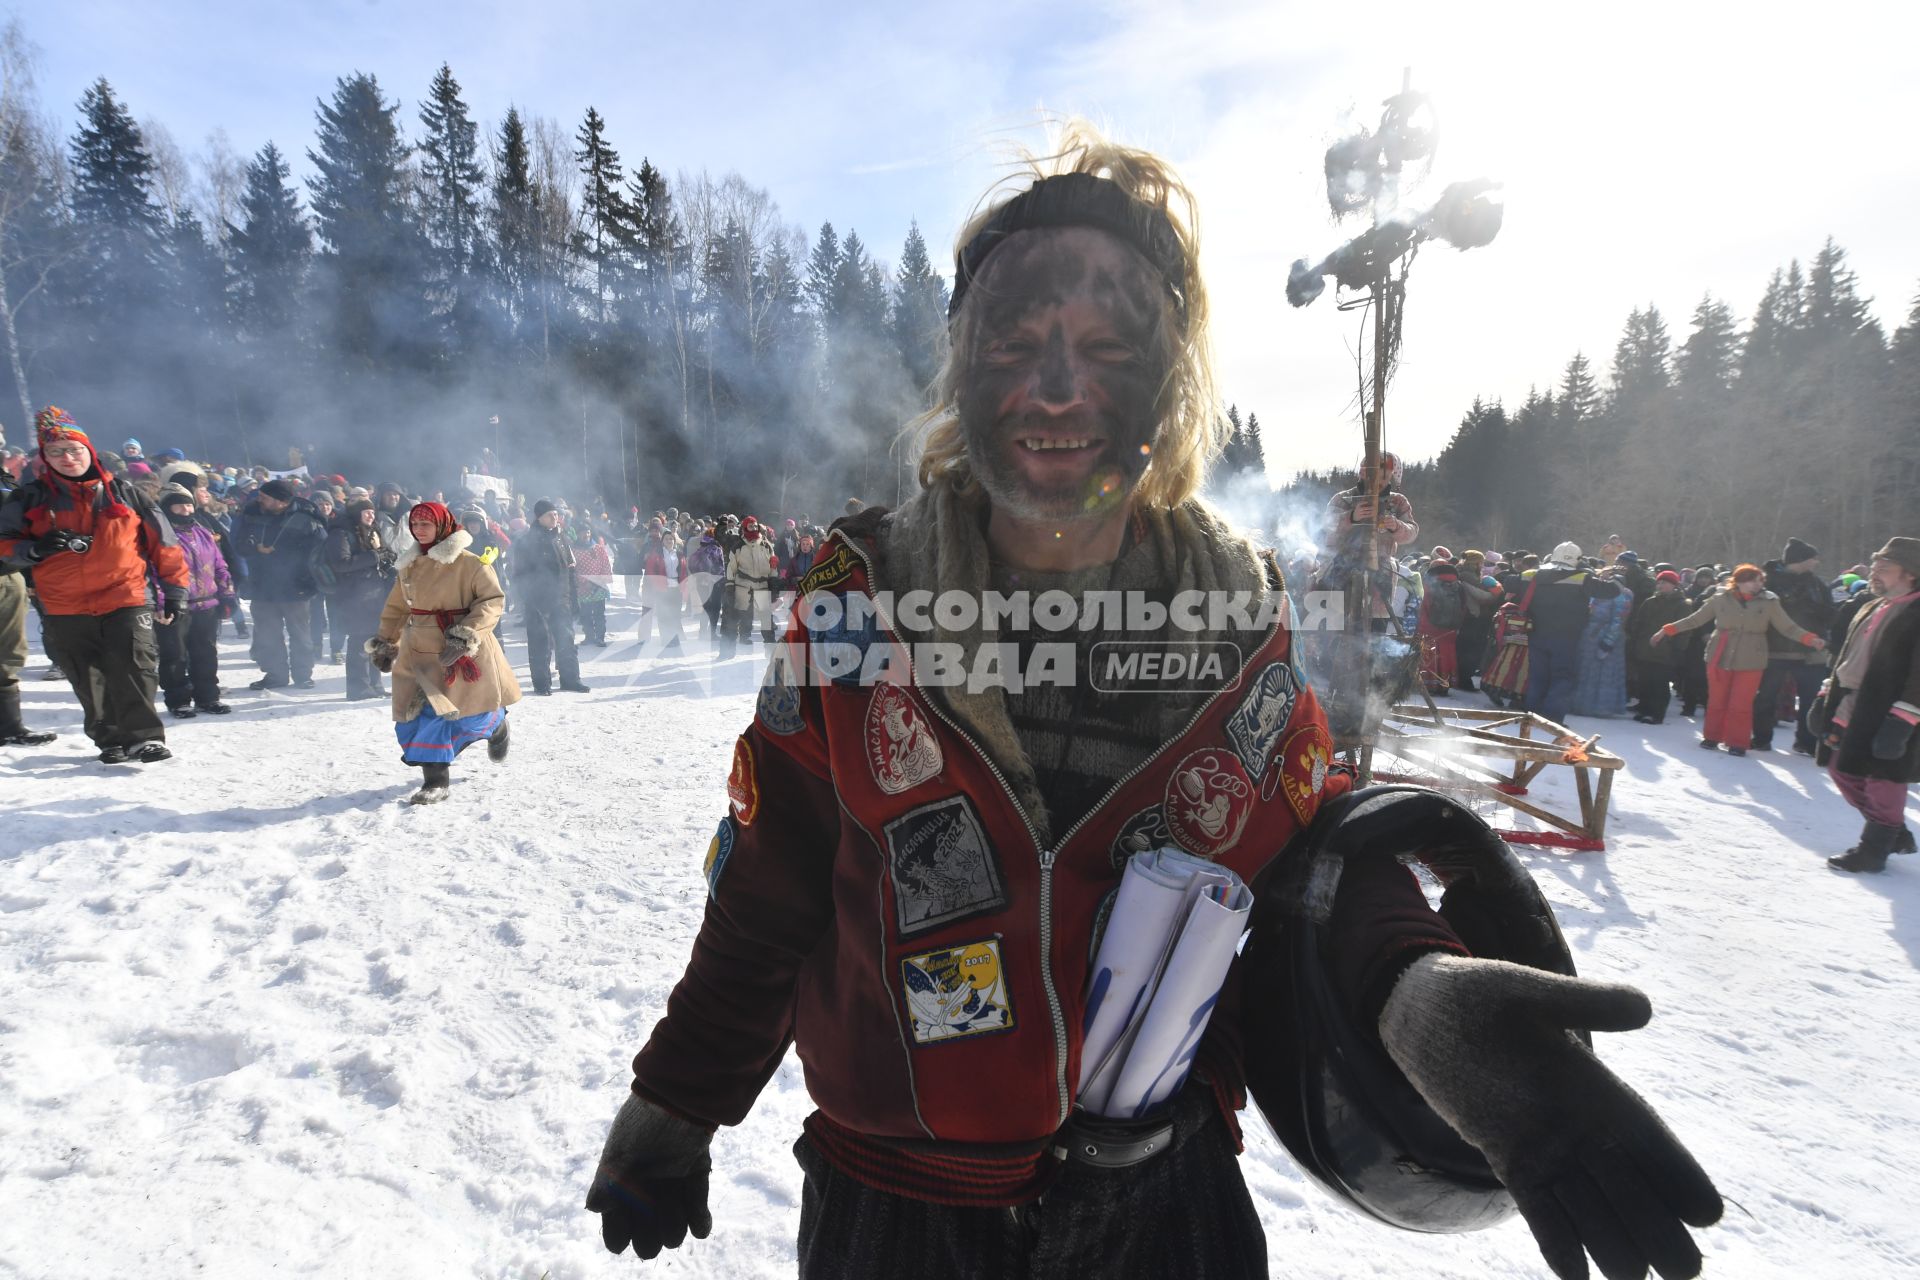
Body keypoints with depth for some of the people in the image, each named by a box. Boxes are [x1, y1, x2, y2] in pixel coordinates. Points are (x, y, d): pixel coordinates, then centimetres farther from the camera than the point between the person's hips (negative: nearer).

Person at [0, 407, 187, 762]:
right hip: (65, 610, 2)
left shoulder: (122, 493, 5)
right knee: (90, 681, 9)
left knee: (135, 668, -13)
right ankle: (111, 739, 19)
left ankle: (143, 735, -10)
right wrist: (35, 549, -13)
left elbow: (162, 543, 9)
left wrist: (174, 591, 7)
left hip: (125, 600, -2)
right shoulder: (31, 498, 7)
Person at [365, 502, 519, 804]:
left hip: (464, 650, -5)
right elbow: (396, 608, 20)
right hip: (420, 651, 5)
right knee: (420, 714, -3)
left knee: (474, 712, 6)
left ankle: (496, 726, 43)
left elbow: (493, 600, -14)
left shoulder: (468, 562, -10)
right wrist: (385, 643, 18)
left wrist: (465, 635, -22)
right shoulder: (407, 564, 9)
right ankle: (435, 782, 6)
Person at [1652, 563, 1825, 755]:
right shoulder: (1720, 599, -1)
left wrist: (1810, 639, -14)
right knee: (1716, 701, 8)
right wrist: (1669, 630, 0)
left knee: (1741, 704, -1)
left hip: (1750, 662, 0)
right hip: (1719, 658, 1)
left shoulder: (1769, 602, 0)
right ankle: (1712, 737, 23)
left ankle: (1737, 743, 11)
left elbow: (1788, 627, 1)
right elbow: (1696, 619, 5)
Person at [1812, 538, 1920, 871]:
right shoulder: (1871, 608, 15)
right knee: (1842, 770, 15)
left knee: (1884, 781, 2)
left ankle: (1873, 850, 13)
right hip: (1851, 709, 9)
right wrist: (1825, 697, 18)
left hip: (1885, 716, -9)